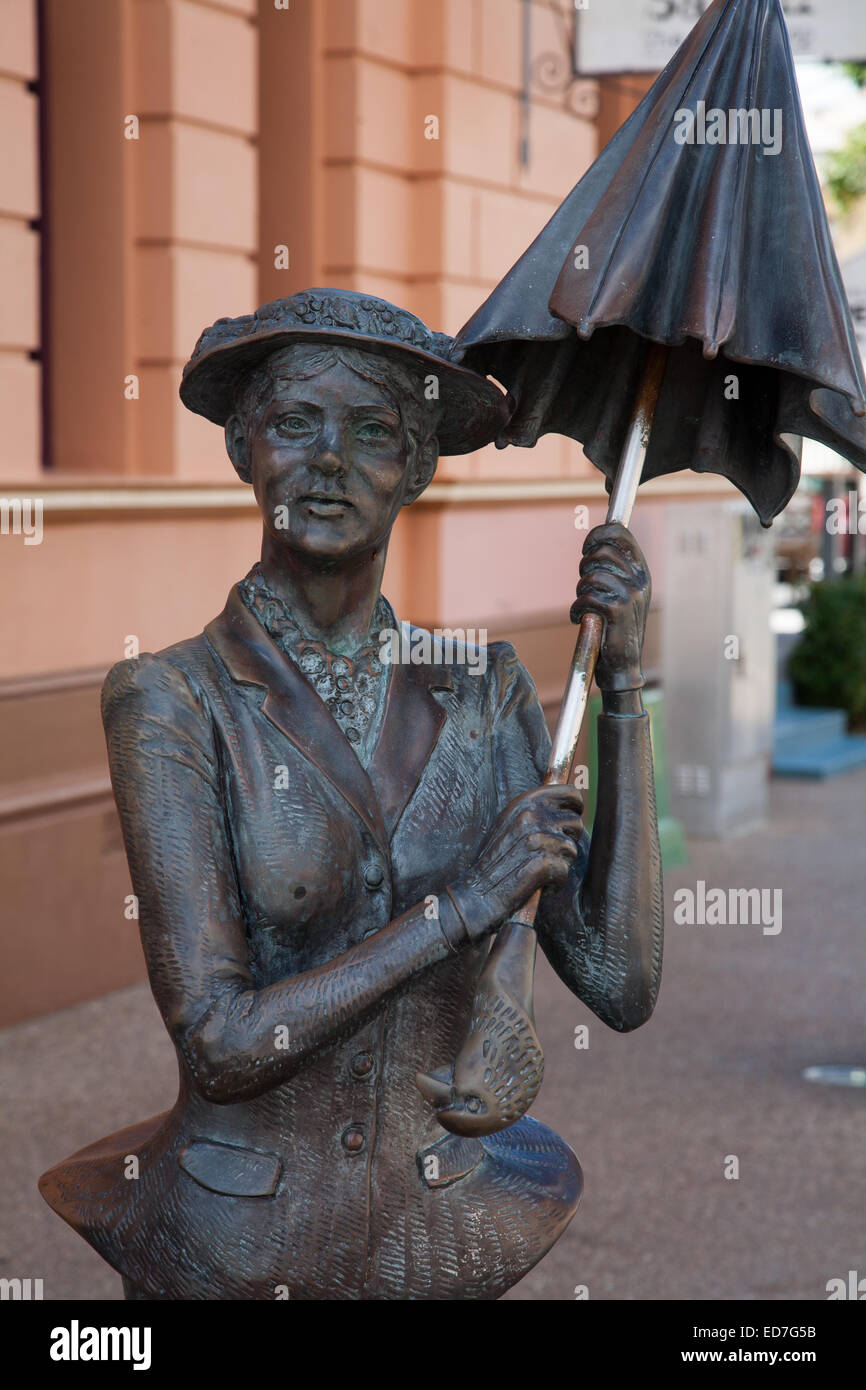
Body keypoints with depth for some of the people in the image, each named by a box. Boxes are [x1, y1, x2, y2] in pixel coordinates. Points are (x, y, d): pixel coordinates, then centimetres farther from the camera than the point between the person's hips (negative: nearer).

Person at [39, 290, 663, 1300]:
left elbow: (620, 988, -9)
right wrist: (463, 902, -20)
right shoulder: (171, 698, -13)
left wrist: (623, 680, -9)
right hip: (235, 1244, -3)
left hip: (449, 1241, 3)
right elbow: (219, 1045, -19)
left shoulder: (483, 687, -2)